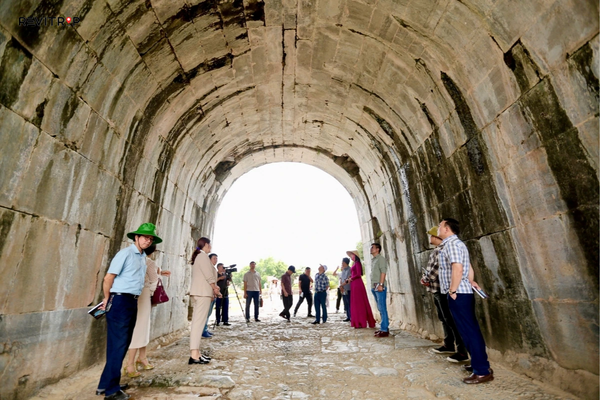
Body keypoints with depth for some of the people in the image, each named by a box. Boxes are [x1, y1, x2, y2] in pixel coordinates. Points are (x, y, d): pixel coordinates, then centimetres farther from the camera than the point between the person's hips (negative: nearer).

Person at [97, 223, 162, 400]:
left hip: (133, 302, 9)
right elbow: (108, 278, -12)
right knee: (117, 345, -1)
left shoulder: (143, 257, 13)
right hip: (120, 301, -9)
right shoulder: (125, 253, -12)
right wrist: (107, 300, -2)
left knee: (123, 344, 15)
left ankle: (105, 384, 29)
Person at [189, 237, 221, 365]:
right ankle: (194, 355, -12)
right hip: (203, 292, -10)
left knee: (198, 322, 9)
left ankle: (196, 352, 13)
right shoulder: (203, 255, -9)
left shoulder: (197, 256, 20)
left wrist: (214, 288, 14)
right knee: (199, 322, -11)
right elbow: (208, 275, -14)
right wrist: (215, 288, -2)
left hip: (199, 292, 10)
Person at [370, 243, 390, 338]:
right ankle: (384, 327, 21)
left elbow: (383, 272, -15)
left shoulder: (381, 259, -7)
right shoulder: (373, 260, 18)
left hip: (380, 287, -9)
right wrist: (373, 286, 16)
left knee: (382, 308, -6)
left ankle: (385, 330, -2)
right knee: (380, 308, 13)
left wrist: (381, 284, -21)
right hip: (374, 287, 9)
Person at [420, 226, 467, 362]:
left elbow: (437, 269, -23)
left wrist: (427, 280, -10)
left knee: (451, 320, -4)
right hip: (436, 290, 10)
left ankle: (462, 352, 4)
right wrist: (425, 278, 1)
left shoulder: (442, 250, -16)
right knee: (443, 318, 18)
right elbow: (429, 268, 18)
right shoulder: (436, 251, 15)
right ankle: (449, 345, 31)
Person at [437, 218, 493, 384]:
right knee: (470, 330, 17)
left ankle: (483, 371, 5)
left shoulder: (452, 243, -15)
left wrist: (453, 291, -20)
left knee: (469, 331, -3)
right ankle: (480, 364, 27)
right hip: (463, 292, 10)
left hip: (458, 294, -10)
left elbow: (457, 268, -26)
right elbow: (468, 267, 25)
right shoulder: (454, 243, 18)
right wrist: (470, 281, 23)